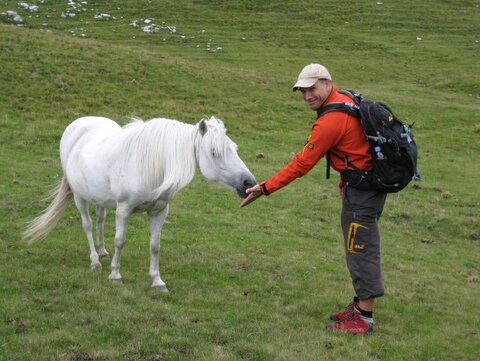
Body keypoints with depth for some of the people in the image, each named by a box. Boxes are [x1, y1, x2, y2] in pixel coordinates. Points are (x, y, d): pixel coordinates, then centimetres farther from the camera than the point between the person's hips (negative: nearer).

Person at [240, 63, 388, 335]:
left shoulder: (331, 121, -24)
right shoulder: (344, 99, 6)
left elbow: (302, 163, -21)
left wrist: (266, 188, -16)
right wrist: (346, 181, 14)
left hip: (363, 188, -10)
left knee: (361, 249, -2)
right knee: (361, 248, 18)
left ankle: (365, 318, 6)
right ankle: (360, 305, 29)